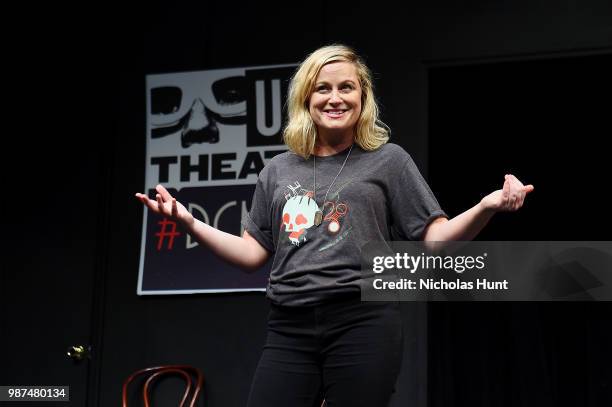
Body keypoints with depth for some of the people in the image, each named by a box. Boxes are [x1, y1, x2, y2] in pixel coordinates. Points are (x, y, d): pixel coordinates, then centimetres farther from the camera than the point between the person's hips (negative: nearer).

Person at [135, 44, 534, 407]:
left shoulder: (388, 160, 6)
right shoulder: (279, 170, 16)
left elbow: (436, 238, 0)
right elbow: (253, 253, 16)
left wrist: (485, 208, -19)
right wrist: (188, 221, 7)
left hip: (363, 323, -3)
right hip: (290, 329, 3)